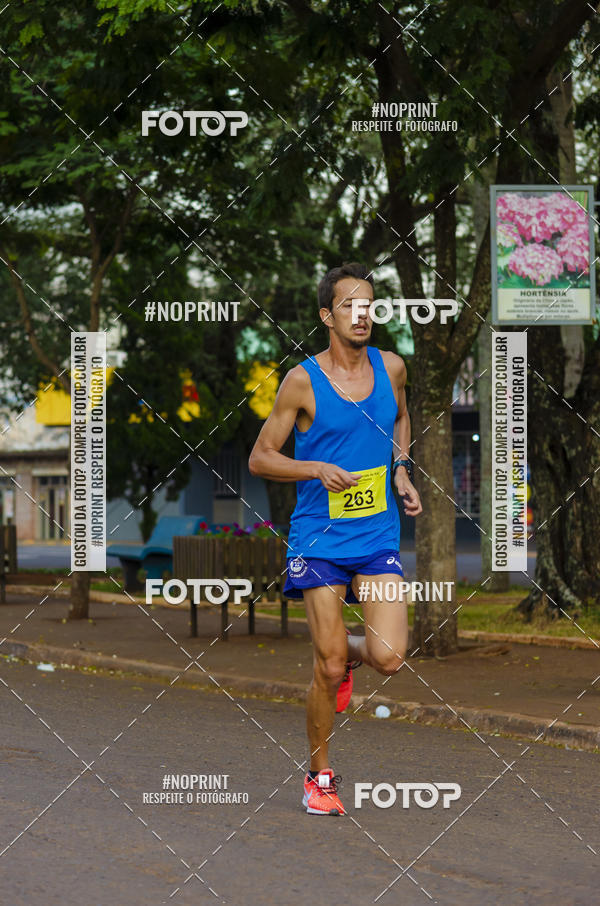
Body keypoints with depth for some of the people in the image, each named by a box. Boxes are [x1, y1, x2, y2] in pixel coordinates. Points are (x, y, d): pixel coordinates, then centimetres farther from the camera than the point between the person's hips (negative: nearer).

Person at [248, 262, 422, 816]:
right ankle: (320, 776, 16)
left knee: (389, 658, -11)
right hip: (320, 538, -3)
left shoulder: (392, 368, 4)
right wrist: (319, 469, -16)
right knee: (329, 668, -3)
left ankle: (347, 650, 26)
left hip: (379, 537, 3)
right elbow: (260, 459, -2)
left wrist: (401, 471, 10)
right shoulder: (302, 382, -8)